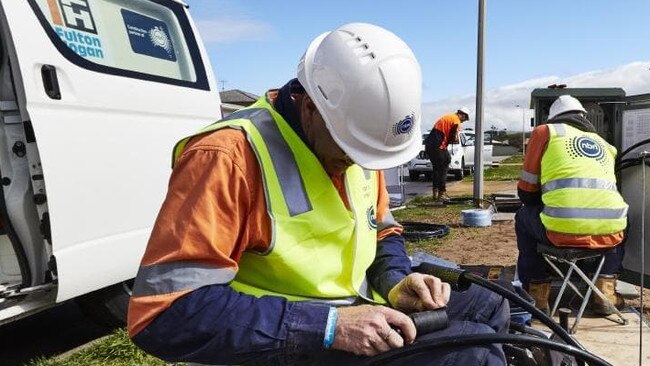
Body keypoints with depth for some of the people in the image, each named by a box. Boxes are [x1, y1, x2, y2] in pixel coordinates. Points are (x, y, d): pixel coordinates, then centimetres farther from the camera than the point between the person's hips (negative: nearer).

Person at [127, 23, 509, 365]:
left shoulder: (354, 139, 2)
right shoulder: (230, 154, -24)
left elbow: (382, 231, 16)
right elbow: (165, 314, -28)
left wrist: (396, 282, -6)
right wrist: (328, 326, -31)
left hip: (358, 312, 8)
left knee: (489, 309, 9)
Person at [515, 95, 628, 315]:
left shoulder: (545, 131, 14)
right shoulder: (605, 144, 25)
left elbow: (526, 191, 14)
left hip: (563, 232, -3)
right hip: (609, 235, 4)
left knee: (524, 218, 28)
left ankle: (537, 295, 24)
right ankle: (606, 291, 28)